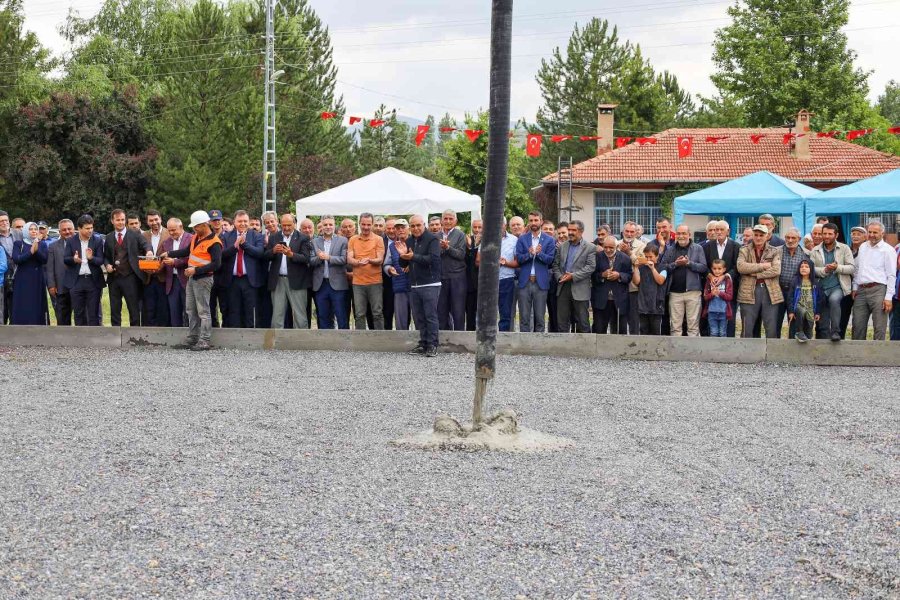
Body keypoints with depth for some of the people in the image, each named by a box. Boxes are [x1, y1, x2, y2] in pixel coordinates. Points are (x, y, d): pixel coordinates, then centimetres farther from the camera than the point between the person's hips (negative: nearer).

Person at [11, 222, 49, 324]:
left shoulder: (42, 244, 9)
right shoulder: (18, 243, 3)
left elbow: (45, 259, -4)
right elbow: (16, 259, -11)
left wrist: (36, 251, -21)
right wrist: (30, 252, -20)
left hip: (37, 280, 2)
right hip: (22, 280, -2)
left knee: (37, 307, -1)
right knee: (22, 308, -5)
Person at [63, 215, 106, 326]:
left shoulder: (98, 240, 0)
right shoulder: (71, 241, 2)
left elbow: (101, 261, -4)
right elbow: (65, 259, -1)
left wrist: (91, 258, -25)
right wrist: (73, 259, -23)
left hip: (93, 280, -1)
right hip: (76, 281, 1)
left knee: (93, 314, 1)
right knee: (79, 313, 6)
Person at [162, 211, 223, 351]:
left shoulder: (214, 243, -17)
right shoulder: (196, 237, 10)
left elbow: (216, 264, -21)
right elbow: (187, 251, 24)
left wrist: (196, 270, -22)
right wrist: (169, 254, 18)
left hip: (203, 279, -9)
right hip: (192, 278, 9)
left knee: (203, 311, -5)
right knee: (191, 311, 13)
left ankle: (204, 342, -2)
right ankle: (191, 340, 20)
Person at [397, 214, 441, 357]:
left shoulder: (432, 239, -5)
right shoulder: (409, 242, 15)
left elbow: (433, 259, -19)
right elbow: (403, 265, 18)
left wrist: (414, 257, -22)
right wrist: (402, 255, -3)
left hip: (430, 285, -7)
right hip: (414, 285, 7)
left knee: (431, 316, -6)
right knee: (418, 317, 7)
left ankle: (432, 345, -3)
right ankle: (423, 344, 14)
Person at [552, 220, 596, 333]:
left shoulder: (590, 248, -2)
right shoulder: (563, 247, 14)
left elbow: (591, 267, -10)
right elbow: (555, 264, 13)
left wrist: (573, 276, -17)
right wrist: (559, 276, -6)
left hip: (579, 289, -5)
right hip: (563, 288, 5)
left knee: (582, 322, 0)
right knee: (562, 320, 7)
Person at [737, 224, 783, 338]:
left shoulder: (775, 252, 9)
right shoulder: (744, 250, 8)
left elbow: (776, 270, -8)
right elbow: (740, 267, -11)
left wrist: (755, 274, -10)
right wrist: (762, 266, -10)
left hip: (770, 292, 1)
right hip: (749, 292, 0)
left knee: (772, 330, 3)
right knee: (747, 330, 2)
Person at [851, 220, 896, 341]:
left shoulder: (887, 250, -1)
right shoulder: (863, 247, 17)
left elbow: (891, 276, -5)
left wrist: (888, 297, -12)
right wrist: (855, 288, 14)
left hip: (878, 290, -6)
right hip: (861, 291, 6)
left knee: (879, 327, -6)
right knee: (858, 326, 6)